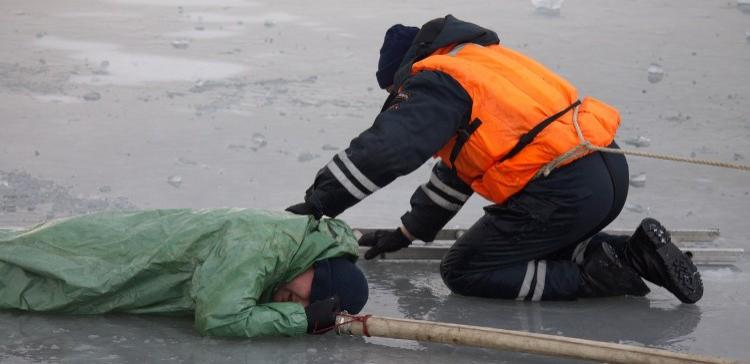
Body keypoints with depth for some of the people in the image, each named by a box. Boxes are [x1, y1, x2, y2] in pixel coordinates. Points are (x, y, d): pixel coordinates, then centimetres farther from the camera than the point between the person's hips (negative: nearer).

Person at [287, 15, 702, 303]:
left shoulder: (436, 81, -2)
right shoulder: (479, 62, 27)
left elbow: (384, 151, -17)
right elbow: (460, 163, 34)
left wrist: (316, 205, -11)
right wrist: (409, 231, 39)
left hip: (563, 193, -9)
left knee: (462, 271, 4)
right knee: (536, 246, 30)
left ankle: (596, 273, -6)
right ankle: (633, 252, 10)